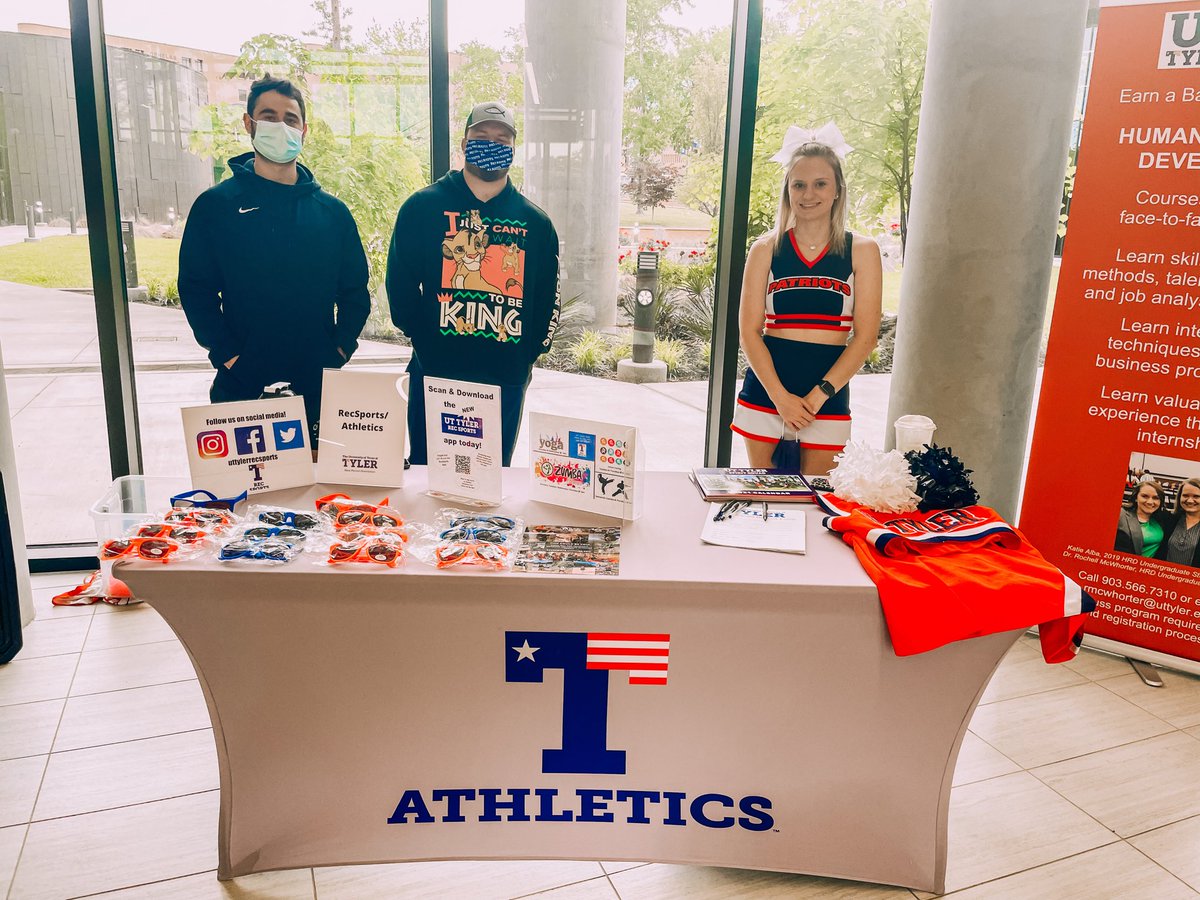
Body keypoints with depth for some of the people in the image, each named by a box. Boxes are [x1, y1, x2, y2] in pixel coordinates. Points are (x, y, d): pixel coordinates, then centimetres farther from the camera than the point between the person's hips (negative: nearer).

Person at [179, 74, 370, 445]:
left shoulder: (332, 212, 9)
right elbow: (196, 289, 0)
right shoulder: (216, 206, 2)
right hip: (242, 387, -2)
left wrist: (339, 351, -1)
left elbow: (355, 292, 11)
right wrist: (229, 357, -10)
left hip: (320, 387, 2)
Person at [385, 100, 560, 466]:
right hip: (434, 374, -2)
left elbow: (548, 298, 13)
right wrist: (424, 339, -1)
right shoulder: (422, 207, 2)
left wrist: (527, 353, 5)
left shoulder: (535, 222, 9)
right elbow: (400, 282, 2)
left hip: (506, 381, 2)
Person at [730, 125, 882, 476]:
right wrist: (781, 397, -11)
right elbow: (749, 331, -1)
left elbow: (865, 336, -1)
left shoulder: (861, 251, 4)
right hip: (766, 392, 0)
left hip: (828, 398, 0)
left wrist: (818, 396, -10)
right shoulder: (766, 249, 4)